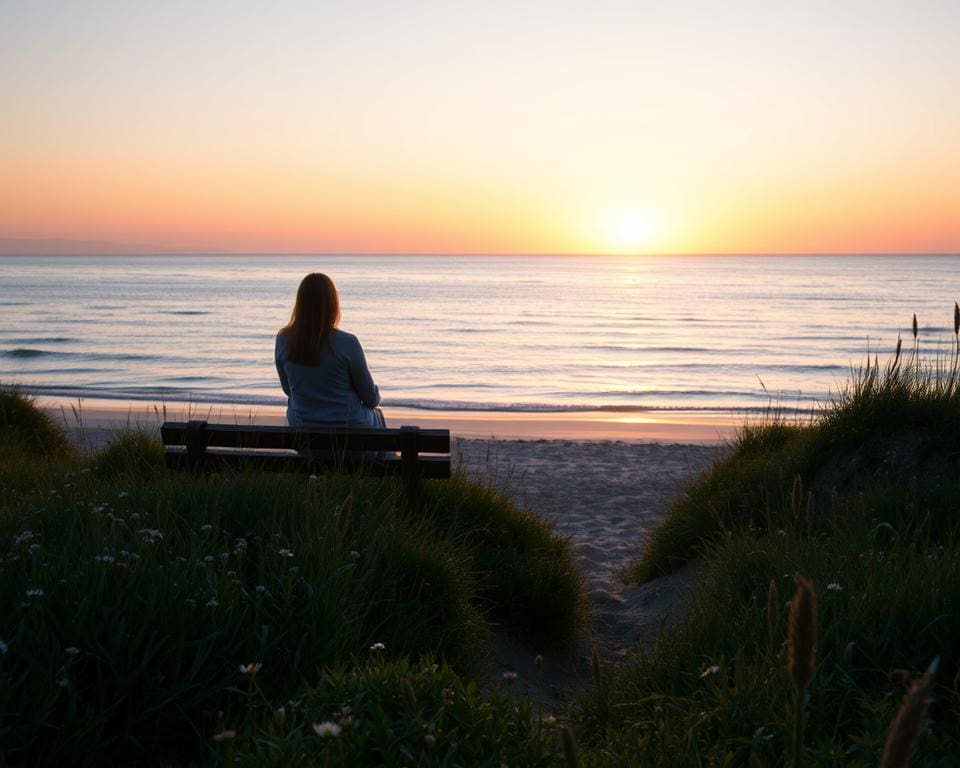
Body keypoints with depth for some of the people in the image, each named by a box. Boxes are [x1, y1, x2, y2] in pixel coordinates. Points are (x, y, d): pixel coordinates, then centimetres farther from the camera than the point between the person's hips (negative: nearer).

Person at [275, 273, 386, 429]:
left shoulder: (283, 340, -11)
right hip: (347, 429, -3)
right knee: (377, 416, 33)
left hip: (301, 428, 4)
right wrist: (374, 399, 13)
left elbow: (288, 390, 3)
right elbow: (371, 399, -11)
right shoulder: (347, 343, -23)